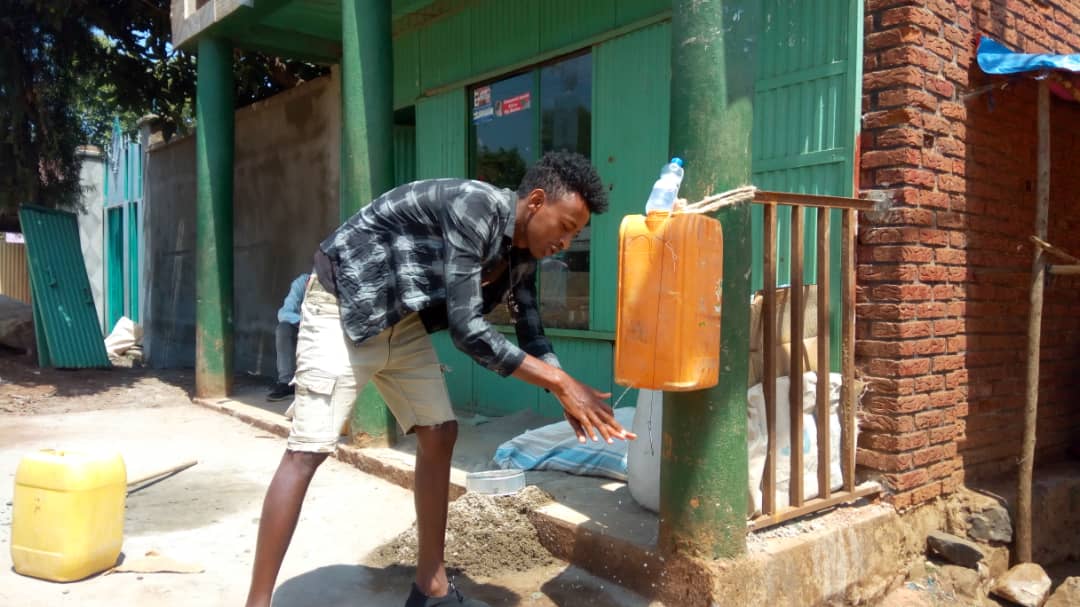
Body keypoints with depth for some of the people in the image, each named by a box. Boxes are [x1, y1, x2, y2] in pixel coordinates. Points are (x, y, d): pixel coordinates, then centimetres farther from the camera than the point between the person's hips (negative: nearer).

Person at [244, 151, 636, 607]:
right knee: (307, 451, -11)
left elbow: (531, 335, 8)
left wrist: (567, 398, -8)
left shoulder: (521, 253, -1)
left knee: (439, 434, 4)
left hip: (403, 323, 9)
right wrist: (562, 382, -27)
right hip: (344, 307, -8)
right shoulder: (476, 207, -28)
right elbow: (467, 330, -31)